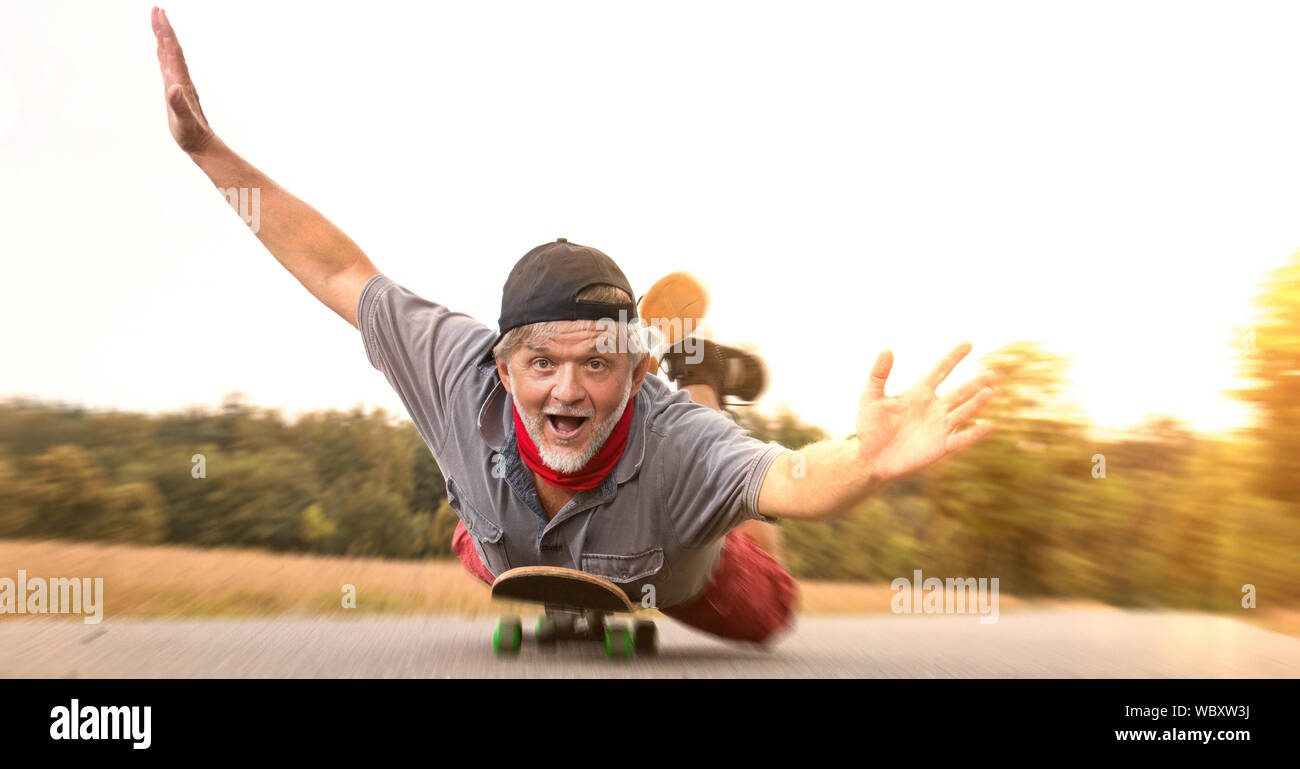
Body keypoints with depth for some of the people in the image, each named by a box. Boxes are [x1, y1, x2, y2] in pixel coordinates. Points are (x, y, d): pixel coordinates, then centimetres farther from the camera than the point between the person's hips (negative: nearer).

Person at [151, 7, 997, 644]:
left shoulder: (675, 441, -49)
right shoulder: (464, 370, -39)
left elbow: (793, 479, -66)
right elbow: (338, 270, -29)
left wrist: (864, 460, -90)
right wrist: (211, 152, -28)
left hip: (675, 577, -3)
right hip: (515, 562, 3)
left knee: (767, 613, 30)